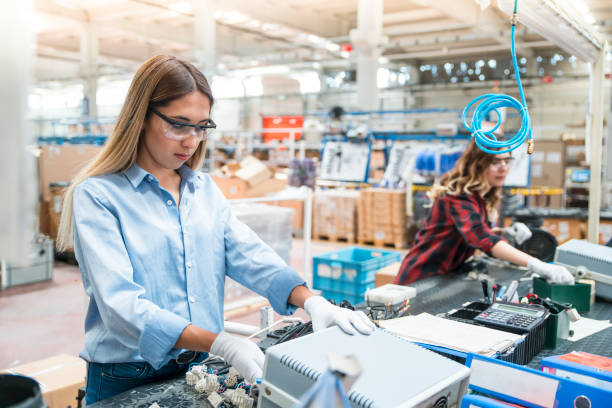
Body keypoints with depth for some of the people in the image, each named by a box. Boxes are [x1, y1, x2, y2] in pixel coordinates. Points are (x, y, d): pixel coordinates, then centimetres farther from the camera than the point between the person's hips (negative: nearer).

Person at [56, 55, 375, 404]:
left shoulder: (205, 189, 6)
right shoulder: (97, 196, -13)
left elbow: (250, 256, -4)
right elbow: (122, 305, -24)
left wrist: (312, 301, -20)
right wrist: (221, 343, -34)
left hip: (201, 371, 5)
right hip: (128, 381, -5)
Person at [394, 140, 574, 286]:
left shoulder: (481, 195, 4)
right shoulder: (458, 196, -24)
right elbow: (481, 237, -39)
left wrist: (506, 233, -6)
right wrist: (536, 265, -48)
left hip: (446, 277, 8)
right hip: (421, 280, -8)